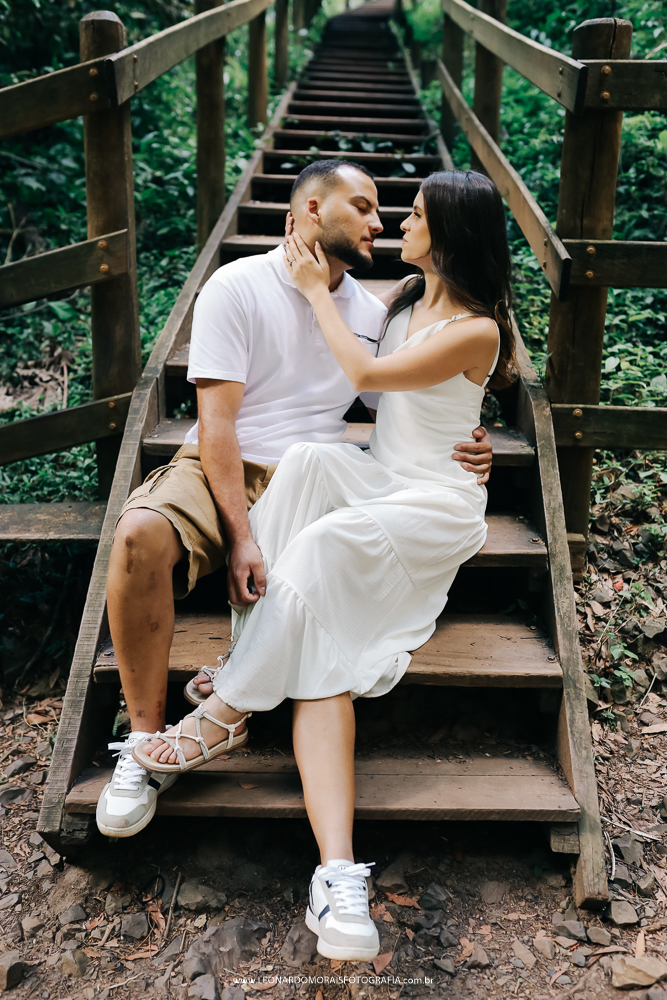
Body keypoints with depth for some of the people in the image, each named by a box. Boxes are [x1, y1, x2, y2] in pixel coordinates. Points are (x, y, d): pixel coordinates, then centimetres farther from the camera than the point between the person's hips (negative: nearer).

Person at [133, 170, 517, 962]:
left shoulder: (475, 330, -9)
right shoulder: (406, 295, 17)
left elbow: (365, 373, -11)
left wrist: (318, 291, 0)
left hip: (438, 505, -7)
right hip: (374, 481, 7)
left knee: (325, 543, -37)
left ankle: (228, 710, -19)